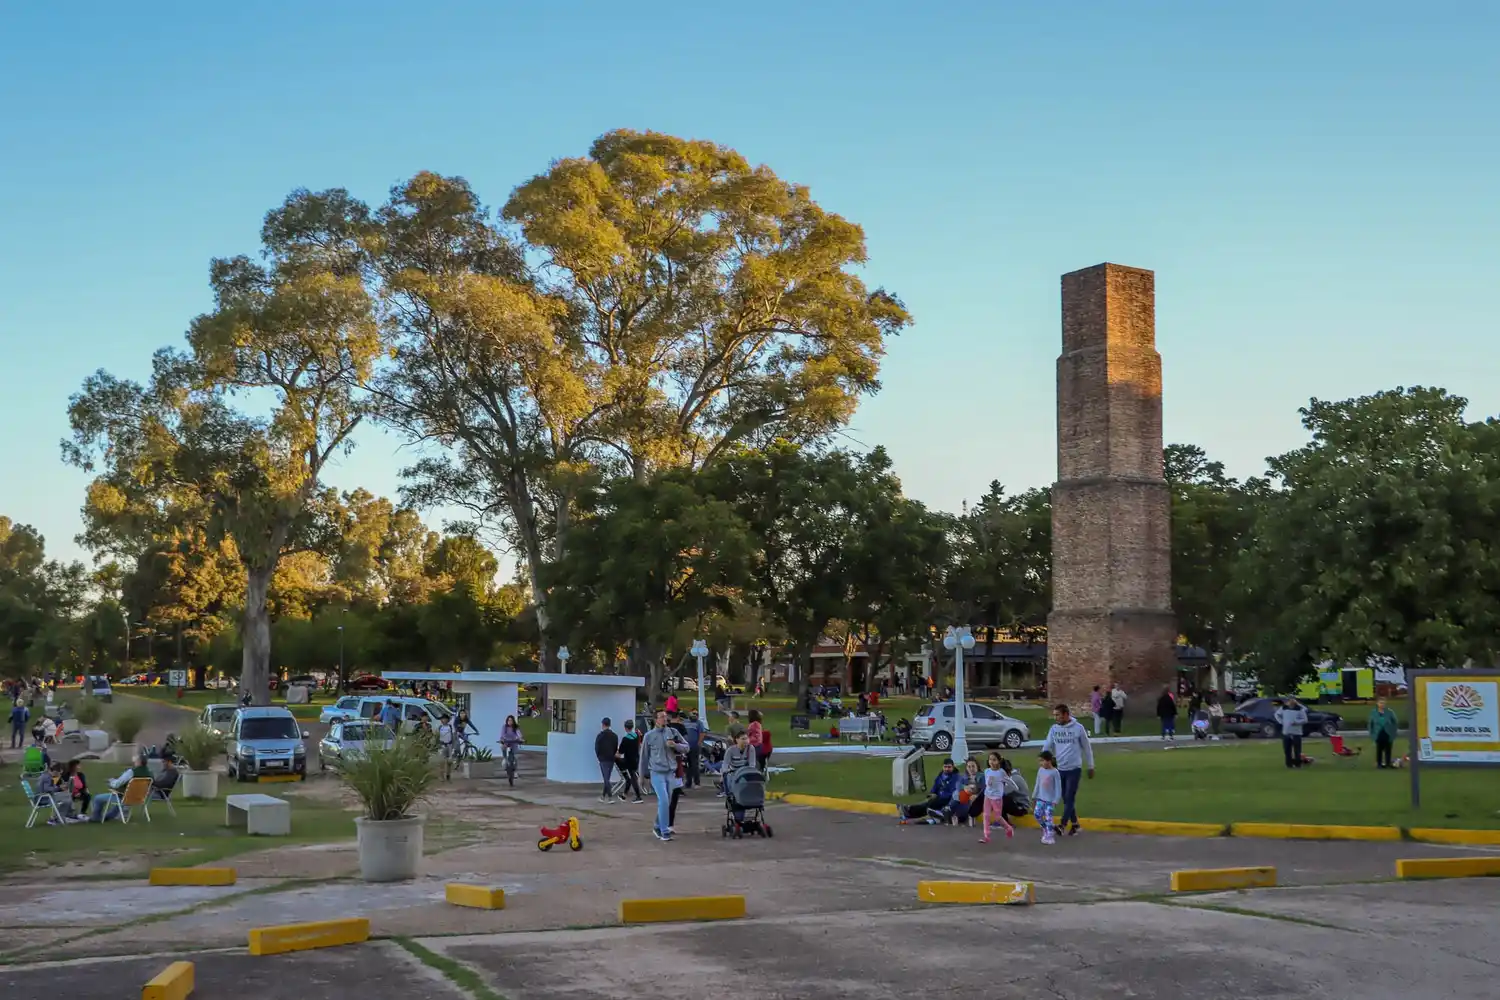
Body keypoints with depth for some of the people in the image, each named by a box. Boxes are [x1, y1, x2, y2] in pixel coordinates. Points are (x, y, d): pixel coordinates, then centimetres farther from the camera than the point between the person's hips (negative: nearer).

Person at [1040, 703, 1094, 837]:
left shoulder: (1078, 728, -8)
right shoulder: (1054, 729, 2)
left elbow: (1087, 748, 0)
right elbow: (1047, 747, 5)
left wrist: (1090, 766, 5)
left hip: (1074, 769, -4)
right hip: (1059, 769, 4)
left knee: (1070, 798, -6)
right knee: (1065, 799, 10)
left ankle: (1063, 824, -8)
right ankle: (1074, 823, 22)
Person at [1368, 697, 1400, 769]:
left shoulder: (1389, 712, -5)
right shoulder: (1373, 713, -2)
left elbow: (1396, 722, 2)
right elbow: (1371, 724, 6)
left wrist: (1393, 732, -2)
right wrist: (1372, 734, 2)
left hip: (1388, 735, 0)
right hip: (1378, 735, 0)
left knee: (1388, 750, 4)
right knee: (1379, 749, 4)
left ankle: (1388, 763, 11)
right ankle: (1379, 763, 12)